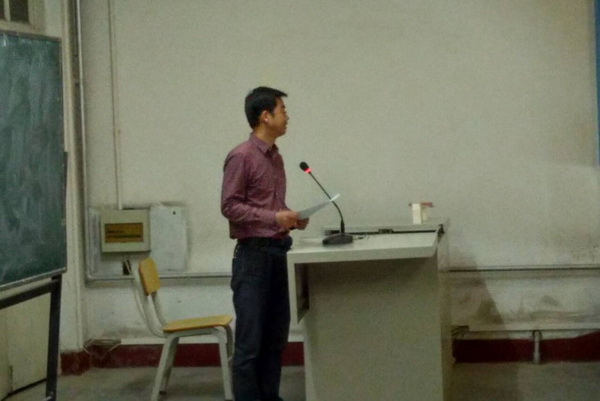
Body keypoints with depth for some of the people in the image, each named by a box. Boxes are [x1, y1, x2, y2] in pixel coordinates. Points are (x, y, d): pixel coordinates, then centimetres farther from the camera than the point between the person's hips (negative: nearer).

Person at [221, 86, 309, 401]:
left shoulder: (275, 157, 14)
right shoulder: (241, 156, -11)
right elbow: (229, 206, -15)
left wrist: (291, 218, 5)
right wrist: (273, 218, -21)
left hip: (277, 252, 9)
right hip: (253, 254, -8)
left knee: (276, 335, 12)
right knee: (250, 339, -4)